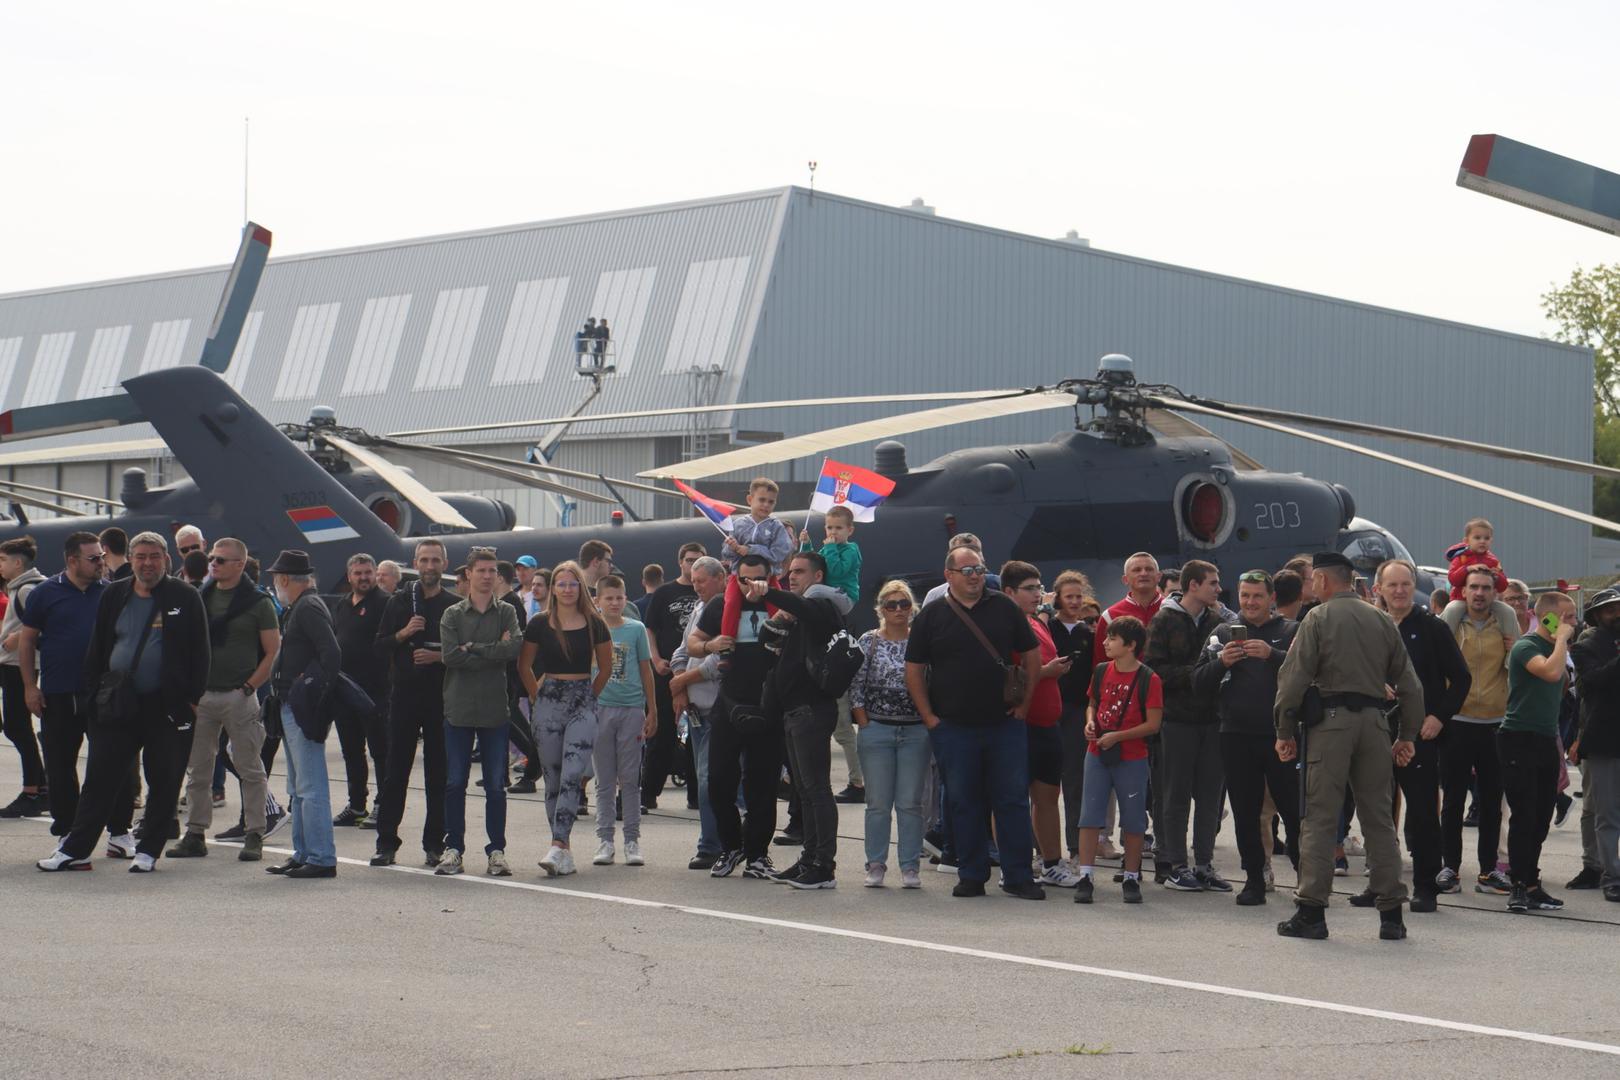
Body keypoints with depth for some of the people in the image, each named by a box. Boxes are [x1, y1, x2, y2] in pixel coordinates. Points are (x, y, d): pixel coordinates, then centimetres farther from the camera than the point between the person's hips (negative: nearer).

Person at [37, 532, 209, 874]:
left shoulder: (185, 598, -1)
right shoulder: (113, 596, 9)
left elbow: (199, 652, -1)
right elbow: (97, 647, 14)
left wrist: (193, 698, -7)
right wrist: (94, 691, 7)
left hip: (168, 706, -3)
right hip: (118, 704, 3)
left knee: (164, 783, 3)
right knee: (100, 778, 3)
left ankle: (148, 851, 15)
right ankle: (74, 849, 7)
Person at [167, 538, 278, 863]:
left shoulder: (258, 603, -2)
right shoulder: (200, 599, 12)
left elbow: (273, 652, -3)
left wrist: (249, 687, -11)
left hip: (239, 696, -5)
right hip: (200, 695, 5)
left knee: (250, 769, -1)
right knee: (197, 769, 6)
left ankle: (254, 836, 5)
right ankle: (195, 834, 13)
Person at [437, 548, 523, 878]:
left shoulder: (506, 612, 7)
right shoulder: (453, 614, 6)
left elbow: (516, 646, -12)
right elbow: (450, 655, -9)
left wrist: (473, 648, -11)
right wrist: (494, 653, -10)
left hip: (495, 710, 0)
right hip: (458, 710, 0)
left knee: (496, 786, 3)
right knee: (455, 784, 2)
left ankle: (497, 851, 9)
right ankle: (453, 848, 9)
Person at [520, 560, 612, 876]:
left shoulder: (594, 625, 1)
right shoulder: (540, 625, 2)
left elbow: (606, 667, 12)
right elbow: (524, 666, 14)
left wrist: (587, 695, 9)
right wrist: (538, 695, 11)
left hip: (583, 704, -1)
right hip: (548, 702, 1)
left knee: (573, 776, -14)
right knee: (553, 777, 4)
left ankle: (558, 847, -21)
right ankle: (564, 850, 11)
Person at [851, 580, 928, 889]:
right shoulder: (868, 642, 3)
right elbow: (855, 688, 1)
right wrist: (865, 726, -5)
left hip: (915, 732, 0)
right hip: (876, 731, 0)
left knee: (910, 803, 1)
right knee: (878, 803, 3)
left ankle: (910, 867, 7)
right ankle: (876, 866, 9)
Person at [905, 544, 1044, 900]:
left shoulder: (1004, 608, 6)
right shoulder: (932, 616, 3)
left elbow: (1032, 655, 11)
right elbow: (914, 670, 4)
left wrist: (1025, 702, 4)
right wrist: (929, 717, -2)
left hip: (1005, 724, 0)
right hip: (953, 726, 0)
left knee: (1013, 800, 0)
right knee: (963, 803, 5)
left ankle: (1018, 876, 5)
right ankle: (971, 875, 13)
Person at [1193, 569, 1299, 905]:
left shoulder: (1291, 631, 5)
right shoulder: (1223, 633, 12)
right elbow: (1199, 684, 7)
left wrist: (1272, 655, -23)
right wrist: (1221, 662, -11)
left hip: (1281, 735, -3)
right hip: (1236, 736, 3)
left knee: (1294, 810, -2)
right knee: (1245, 814, 6)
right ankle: (1254, 880, 14)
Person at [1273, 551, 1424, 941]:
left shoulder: (1318, 618, -2)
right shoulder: (1382, 621, 12)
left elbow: (1294, 678, -8)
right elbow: (1409, 684, 12)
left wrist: (1285, 731, -2)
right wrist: (1407, 735, 17)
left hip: (1331, 721, -4)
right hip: (1373, 721, 4)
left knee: (1320, 818, -2)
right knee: (1379, 819, 8)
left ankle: (1311, 912, -4)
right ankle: (1391, 914, 7)